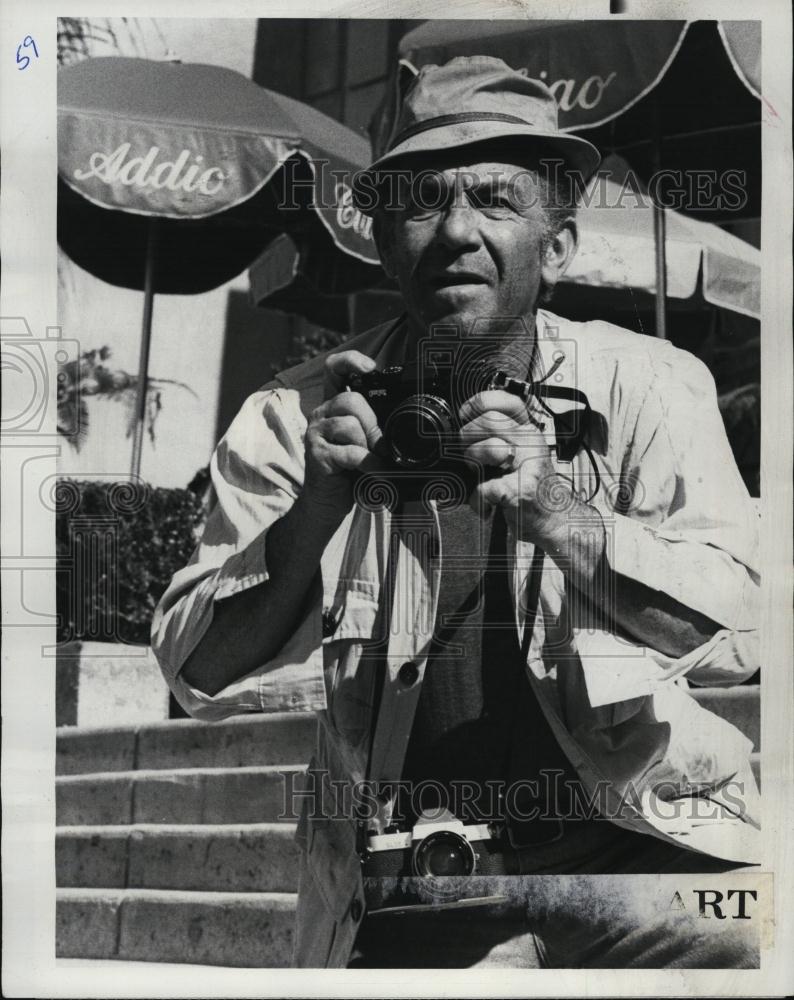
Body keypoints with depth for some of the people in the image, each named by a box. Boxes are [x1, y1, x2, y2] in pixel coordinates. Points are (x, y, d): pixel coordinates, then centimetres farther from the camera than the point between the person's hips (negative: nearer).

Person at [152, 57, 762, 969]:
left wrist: (554, 510, -23)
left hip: (636, 852, 1)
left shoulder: (646, 387, 0)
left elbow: (736, 634, -8)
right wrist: (318, 510, -18)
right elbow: (200, 676, -2)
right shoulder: (295, 419, 1)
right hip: (406, 887, 0)